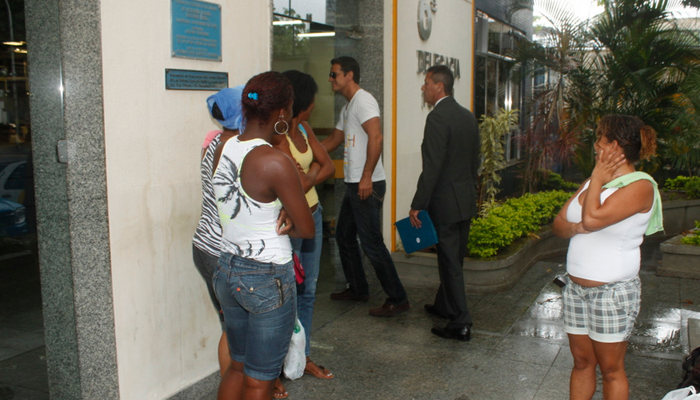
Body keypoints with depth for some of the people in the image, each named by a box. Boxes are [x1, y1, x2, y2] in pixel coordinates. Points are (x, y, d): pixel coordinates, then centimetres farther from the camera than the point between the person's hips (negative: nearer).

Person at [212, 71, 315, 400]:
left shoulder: (221, 148, -1)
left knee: (238, 366, 24)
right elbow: (306, 229, -13)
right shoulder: (276, 163, -21)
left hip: (227, 272, 7)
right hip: (268, 278, -7)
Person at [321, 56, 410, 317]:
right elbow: (332, 141, 29)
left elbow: (376, 137, -24)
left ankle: (397, 299, 0)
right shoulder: (348, 107, 20)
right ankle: (358, 289, 31)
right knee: (344, 236, 18)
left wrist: (366, 177, -27)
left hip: (367, 185, -11)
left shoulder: (363, 100, -12)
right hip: (354, 185, 11)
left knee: (371, 242, -8)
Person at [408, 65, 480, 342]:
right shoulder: (468, 116, 10)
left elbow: (432, 167, -21)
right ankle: (444, 305, 35)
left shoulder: (438, 117, -17)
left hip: (445, 203, -9)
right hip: (466, 201, 9)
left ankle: (460, 324, 5)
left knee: (450, 262, -2)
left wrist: (417, 205, -16)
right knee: (453, 259, 19)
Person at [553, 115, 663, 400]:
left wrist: (598, 179, -13)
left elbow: (592, 218, -27)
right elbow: (558, 224, 8)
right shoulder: (593, 181, 10)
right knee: (582, 361, 16)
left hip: (612, 292, -7)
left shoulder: (641, 186, -14)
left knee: (611, 369, 7)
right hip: (575, 287, 7)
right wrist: (574, 228, -14)